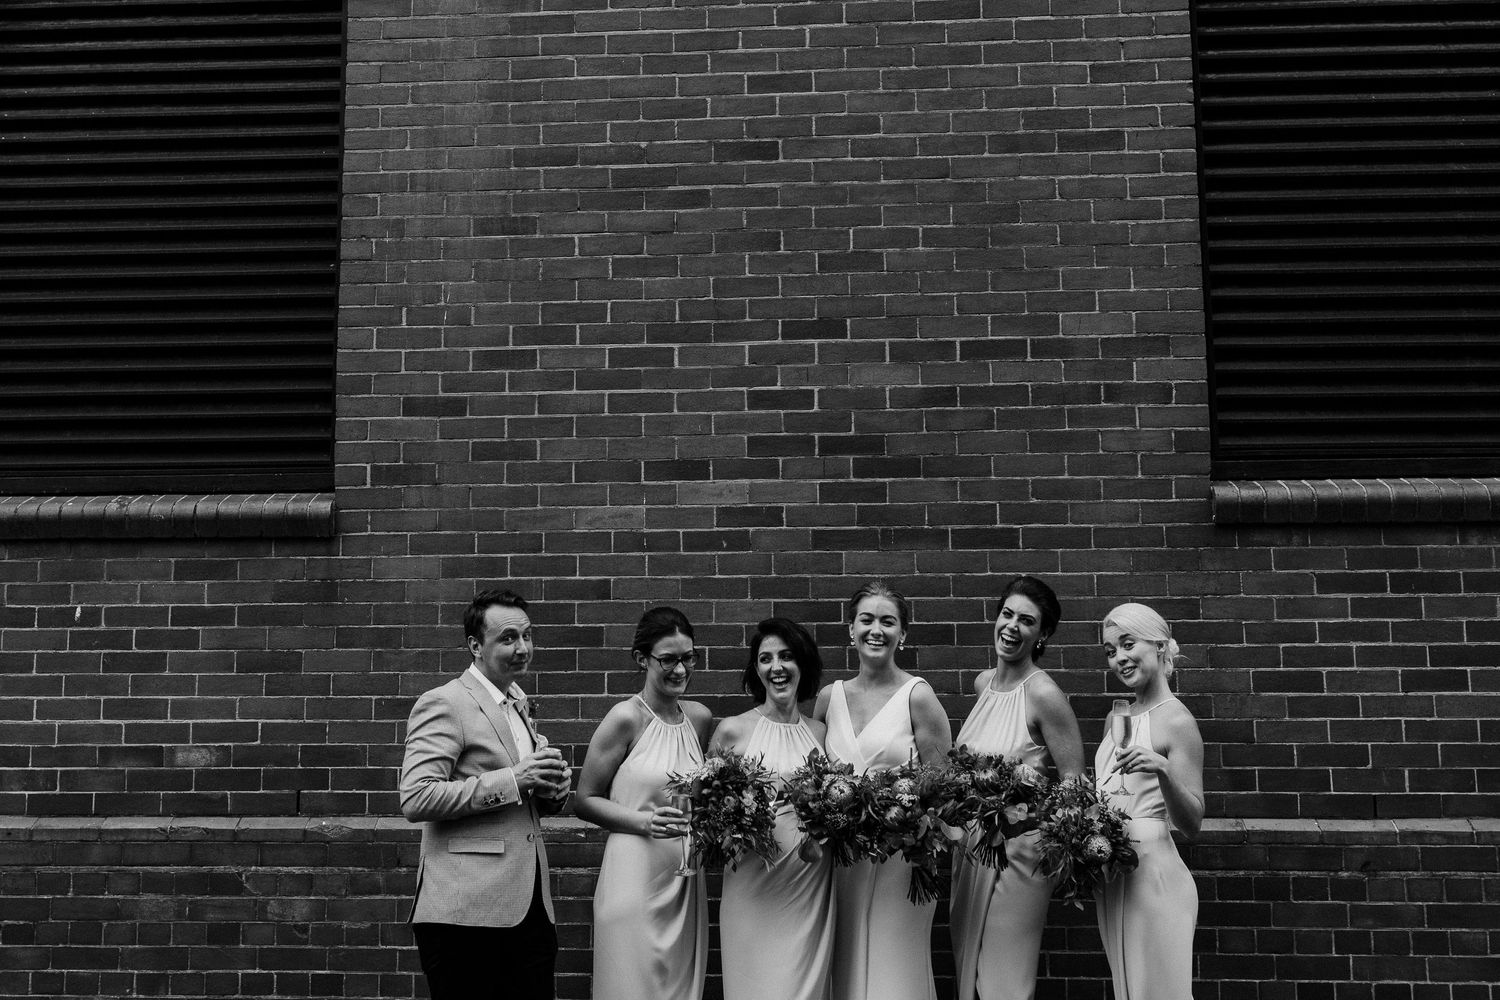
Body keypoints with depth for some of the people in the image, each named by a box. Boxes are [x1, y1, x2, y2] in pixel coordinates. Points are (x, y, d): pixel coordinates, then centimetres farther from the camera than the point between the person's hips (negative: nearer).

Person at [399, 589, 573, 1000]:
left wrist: (554, 786, 3)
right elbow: (415, 800, -18)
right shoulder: (443, 704, -8)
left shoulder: (518, 705, 19)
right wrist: (512, 780, -20)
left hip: (530, 907, 8)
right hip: (466, 913, -7)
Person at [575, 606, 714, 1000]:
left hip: (686, 881, 6)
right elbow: (586, 800, -5)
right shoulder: (626, 718, -9)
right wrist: (643, 821, -17)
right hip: (635, 877, -5)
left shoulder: (699, 718, 8)